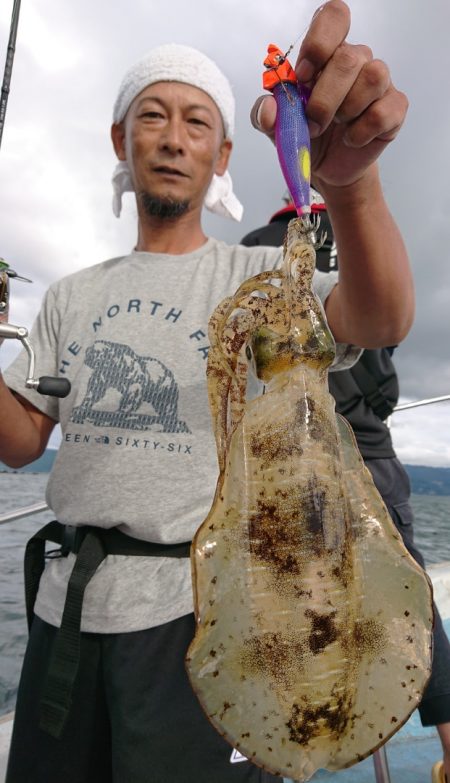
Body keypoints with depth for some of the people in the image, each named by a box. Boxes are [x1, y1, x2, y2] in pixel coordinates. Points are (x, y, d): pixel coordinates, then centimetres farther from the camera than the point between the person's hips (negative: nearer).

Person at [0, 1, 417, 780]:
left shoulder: (256, 273, -4)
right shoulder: (71, 297, 9)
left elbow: (381, 321, -23)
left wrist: (350, 177, -41)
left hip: (200, 606, -4)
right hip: (66, 603, 5)